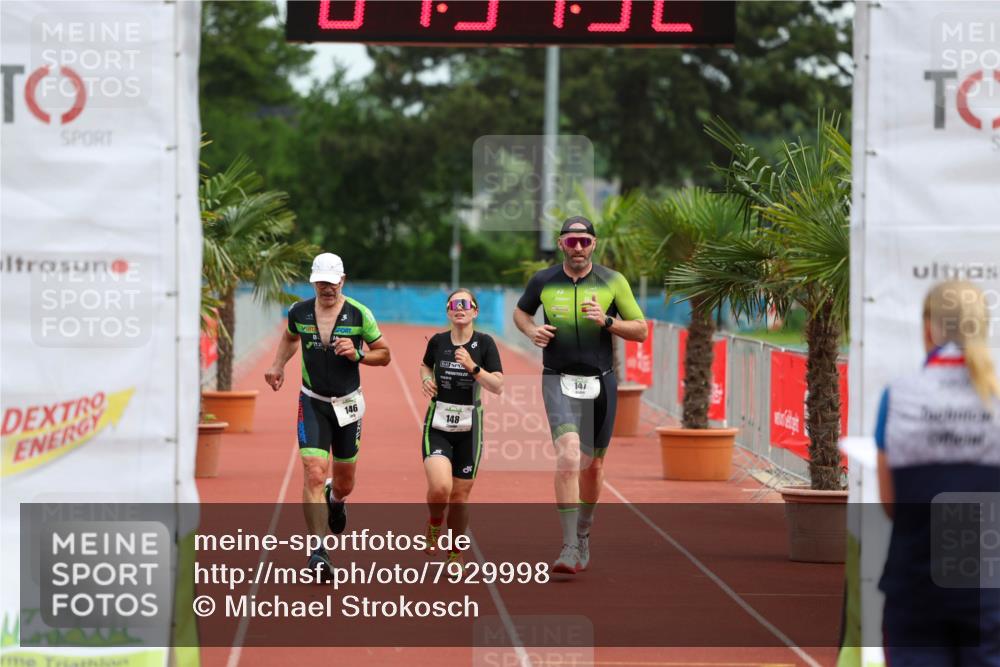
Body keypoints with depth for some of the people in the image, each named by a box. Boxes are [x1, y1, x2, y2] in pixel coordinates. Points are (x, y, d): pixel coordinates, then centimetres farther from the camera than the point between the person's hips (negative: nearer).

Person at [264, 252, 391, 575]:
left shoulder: (359, 314, -9)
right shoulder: (299, 312, -2)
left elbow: (384, 354, -1)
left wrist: (357, 354, -18)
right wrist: (278, 364, 5)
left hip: (347, 403, 0)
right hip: (313, 403, 0)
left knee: (344, 482, 12)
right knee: (314, 474, -16)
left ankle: (336, 499, 52)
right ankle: (318, 551, -14)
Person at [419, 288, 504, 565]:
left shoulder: (484, 343, -5)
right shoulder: (437, 341, 0)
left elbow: (498, 386, -11)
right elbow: (425, 365, 22)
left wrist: (473, 367, -23)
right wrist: (426, 380, 0)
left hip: (469, 427, 0)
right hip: (437, 425, 0)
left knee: (460, 496, 5)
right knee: (440, 487, -21)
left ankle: (455, 553, 26)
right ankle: (434, 524, 12)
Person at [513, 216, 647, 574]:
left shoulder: (613, 282, -3)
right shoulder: (543, 281, -1)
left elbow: (640, 331, 0)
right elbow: (520, 311, 19)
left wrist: (606, 321, -18)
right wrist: (531, 330, -4)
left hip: (600, 383, 2)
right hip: (559, 381, -2)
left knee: (593, 464, 13)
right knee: (568, 454, -22)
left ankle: (583, 533, 39)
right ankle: (569, 549, -24)